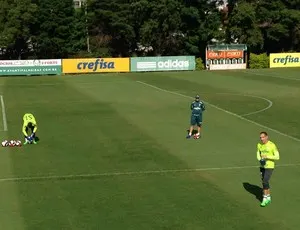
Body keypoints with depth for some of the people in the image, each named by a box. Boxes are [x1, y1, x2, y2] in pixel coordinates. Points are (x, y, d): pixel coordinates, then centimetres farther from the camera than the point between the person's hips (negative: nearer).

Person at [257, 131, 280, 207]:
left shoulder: (272, 145, -17)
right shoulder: (259, 145, 1)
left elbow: (277, 157, -14)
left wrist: (267, 157, -24)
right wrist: (260, 160, -10)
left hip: (269, 167, -6)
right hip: (262, 166, 6)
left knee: (265, 182, -14)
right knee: (264, 182, 13)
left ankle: (265, 199, -5)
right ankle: (268, 198, 27)